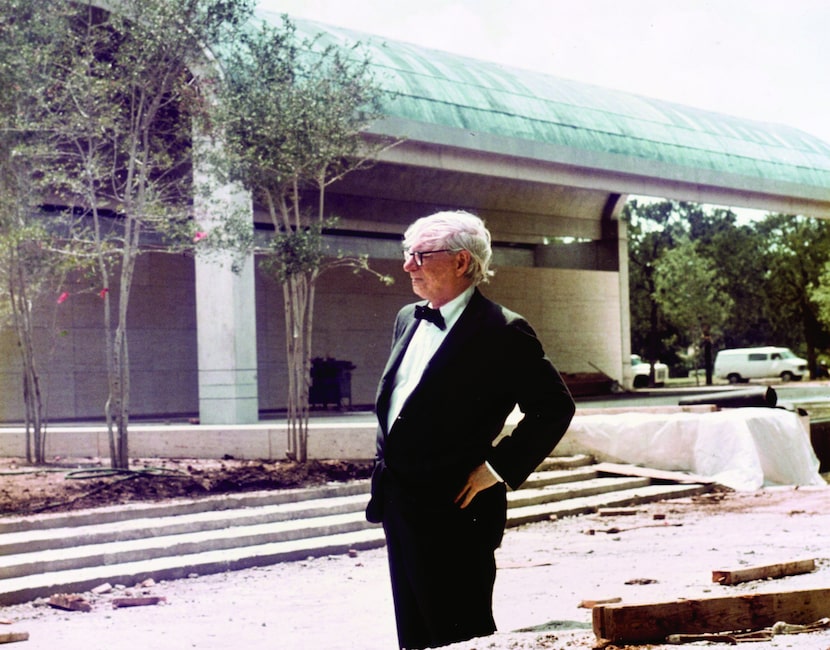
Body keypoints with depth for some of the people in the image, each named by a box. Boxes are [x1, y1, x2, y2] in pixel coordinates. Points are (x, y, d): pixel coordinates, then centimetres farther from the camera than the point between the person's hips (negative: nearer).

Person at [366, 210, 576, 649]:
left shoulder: (502, 332, -12)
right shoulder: (408, 320, 12)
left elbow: (555, 406, -12)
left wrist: (498, 468, -14)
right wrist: (385, 463, 15)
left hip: (454, 509, -8)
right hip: (398, 504, 8)